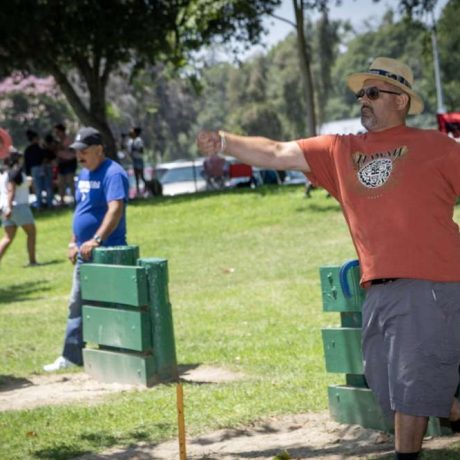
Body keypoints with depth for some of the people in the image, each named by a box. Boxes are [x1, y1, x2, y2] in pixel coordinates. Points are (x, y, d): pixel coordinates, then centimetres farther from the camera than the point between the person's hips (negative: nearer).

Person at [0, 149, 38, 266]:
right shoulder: (15, 171, -13)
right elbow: (11, 190, -21)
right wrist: (9, 207, -27)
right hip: (18, 206, -8)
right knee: (31, 232, 4)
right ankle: (32, 260, 4)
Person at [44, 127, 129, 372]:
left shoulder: (113, 173, -15)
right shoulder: (84, 173, 14)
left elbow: (116, 209, -27)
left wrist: (96, 240, -34)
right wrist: (74, 243, 17)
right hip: (84, 251, 9)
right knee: (76, 304, 12)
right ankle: (71, 357, 19)